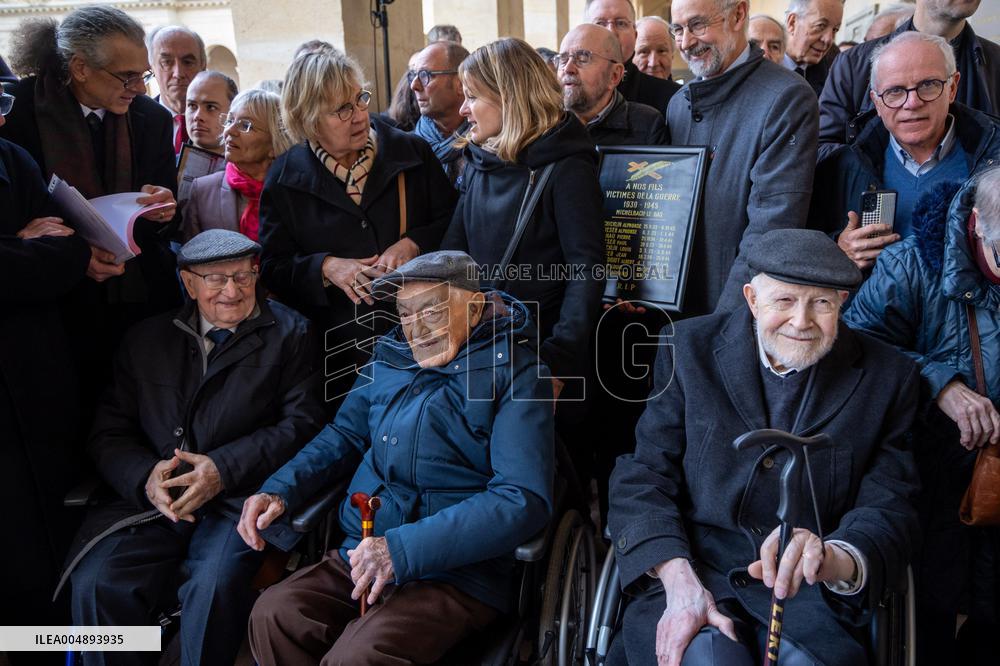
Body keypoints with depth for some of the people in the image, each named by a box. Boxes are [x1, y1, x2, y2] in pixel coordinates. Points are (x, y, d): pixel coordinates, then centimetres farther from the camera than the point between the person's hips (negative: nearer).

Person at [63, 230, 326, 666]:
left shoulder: (290, 333, 9)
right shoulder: (146, 340, 18)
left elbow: (302, 421, -1)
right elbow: (109, 432, 13)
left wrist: (224, 468, -13)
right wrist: (145, 476, -9)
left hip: (240, 496, -3)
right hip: (151, 500, 3)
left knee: (214, 587, -29)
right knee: (95, 584, -21)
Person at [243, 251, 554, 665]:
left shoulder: (515, 375, -9)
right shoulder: (390, 358, 9)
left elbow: (525, 498, -19)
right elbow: (345, 436, 21)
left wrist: (405, 549, -24)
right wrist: (280, 490, 3)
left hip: (459, 572, -5)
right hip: (362, 555, 6)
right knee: (272, 616, -14)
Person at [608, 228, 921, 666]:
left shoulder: (886, 378, 5)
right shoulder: (692, 348, 3)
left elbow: (890, 510, -1)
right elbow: (642, 477, 0)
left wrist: (835, 559, -25)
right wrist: (679, 581, -16)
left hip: (806, 592, 1)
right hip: (688, 569, 0)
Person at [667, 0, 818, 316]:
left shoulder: (788, 97, -14)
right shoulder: (679, 103, 8)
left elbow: (774, 227, -21)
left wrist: (727, 317, -24)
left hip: (746, 312, -6)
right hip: (679, 304, 6)